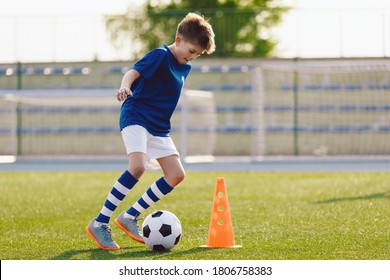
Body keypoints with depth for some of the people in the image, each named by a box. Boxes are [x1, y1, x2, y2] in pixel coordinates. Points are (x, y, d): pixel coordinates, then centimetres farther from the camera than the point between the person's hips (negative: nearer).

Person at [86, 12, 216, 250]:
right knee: (138, 166, -28)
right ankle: (100, 223, -21)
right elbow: (134, 72, -26)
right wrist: (125, 86, -47)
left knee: (176, 175, 0)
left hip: (159, 127, 9)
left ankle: (130, 217, 8)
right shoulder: (161, 56, -12)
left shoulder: (185, 67, 13)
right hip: (136, 117, -9)